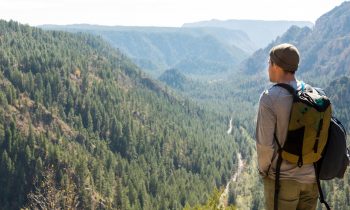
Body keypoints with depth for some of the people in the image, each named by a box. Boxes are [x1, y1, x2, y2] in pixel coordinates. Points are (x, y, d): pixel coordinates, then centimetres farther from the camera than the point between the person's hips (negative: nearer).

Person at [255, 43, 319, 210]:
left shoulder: (269, 98, -18)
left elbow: (264, 143, -19)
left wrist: (263, 169, -1)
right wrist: (310, 165, 14)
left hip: (282, 178, -5)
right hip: (311, 177, 5)